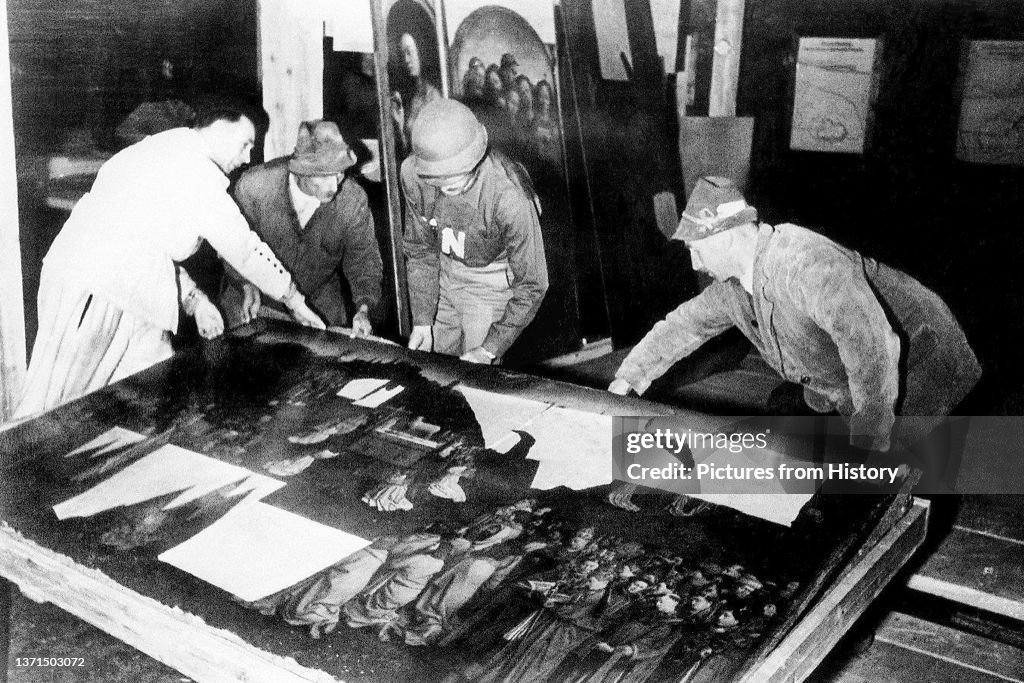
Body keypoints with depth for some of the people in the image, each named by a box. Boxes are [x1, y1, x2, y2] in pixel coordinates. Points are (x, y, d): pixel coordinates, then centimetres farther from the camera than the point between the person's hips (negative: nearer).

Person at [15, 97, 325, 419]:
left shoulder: (162, 151, 20)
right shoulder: (195, 168, -10)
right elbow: (243, 247, -5)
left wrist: (194, 299, 14)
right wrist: (294, 300, 7)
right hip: (96, 296, -10)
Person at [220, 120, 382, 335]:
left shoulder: (353, 199, -23)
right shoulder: (254, 186, -26)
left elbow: (363, 256, -12)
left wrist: (363, 309, -27)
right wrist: (248, 285, -25)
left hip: (320, 300, 2)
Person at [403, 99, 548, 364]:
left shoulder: (509, 197, -36)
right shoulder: (413, 173, -22)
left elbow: (532, 286, -25)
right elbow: (420, 248, -5)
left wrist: (489, 350, -27)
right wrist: (422, 320, -10)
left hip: (494, 279, -4)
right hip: (447, 270, 4)